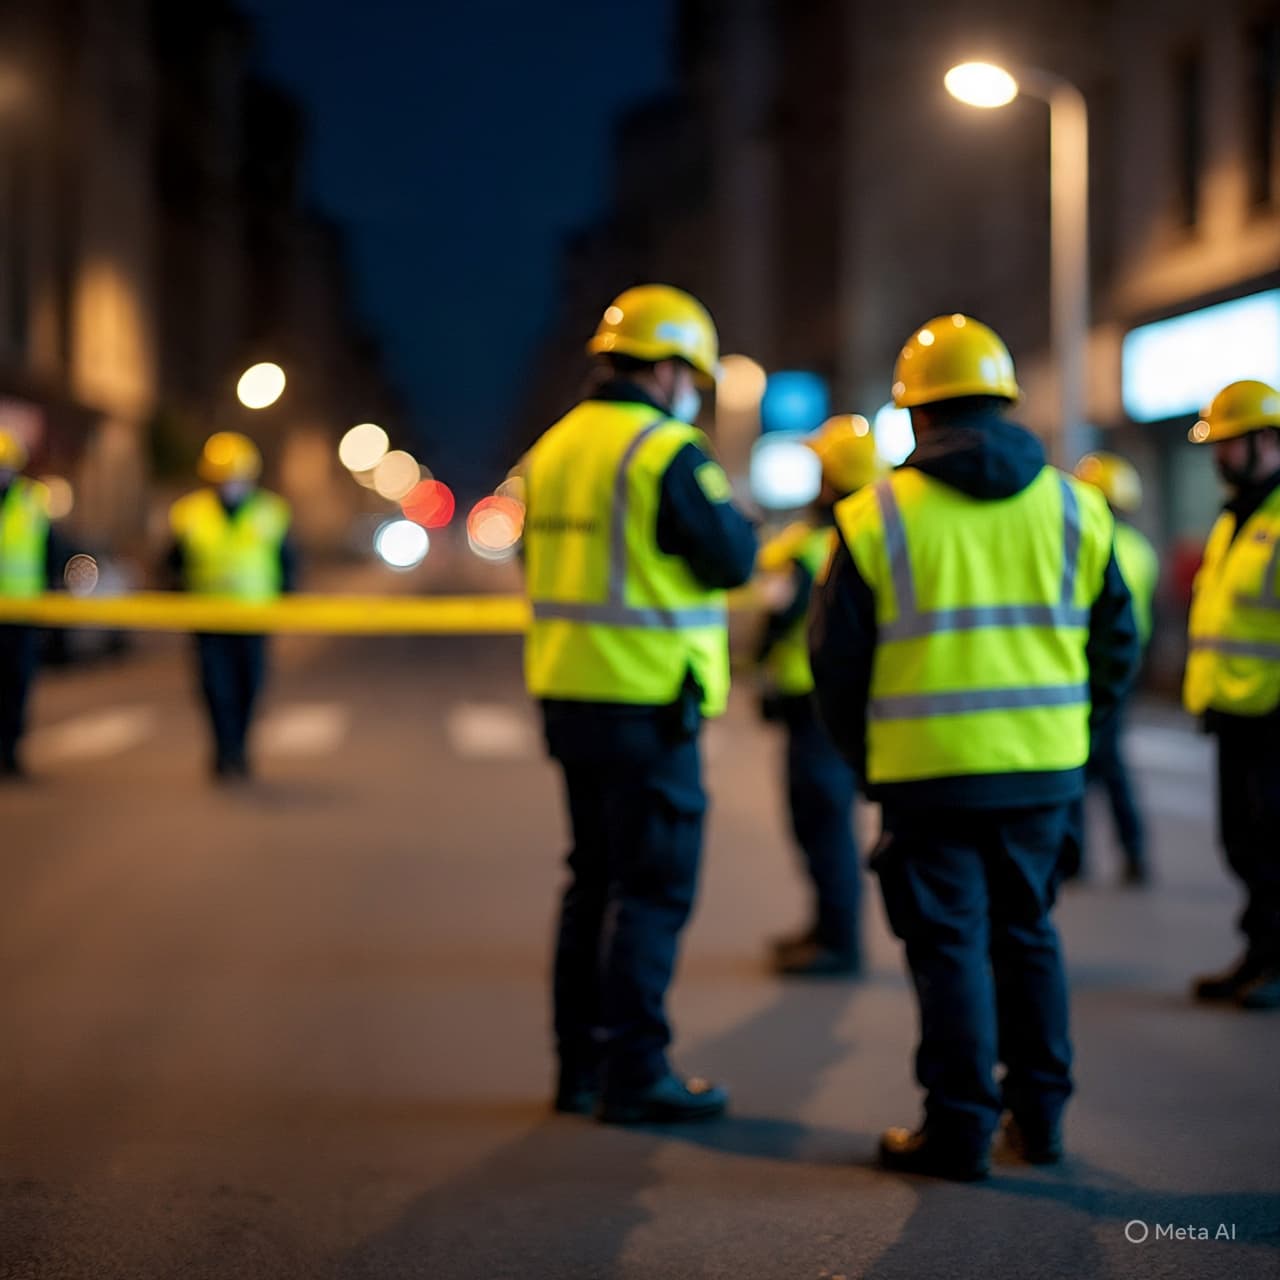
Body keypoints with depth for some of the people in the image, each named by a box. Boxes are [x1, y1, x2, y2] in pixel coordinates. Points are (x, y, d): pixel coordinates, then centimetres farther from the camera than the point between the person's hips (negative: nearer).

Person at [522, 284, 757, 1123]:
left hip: (568, 695, 8)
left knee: (595, 879, 16)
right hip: (647, 705, -8)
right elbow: (733, 558, -14)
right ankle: (635, 1073, 0)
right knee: (655, 890, -2)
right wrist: (728, 509, 7)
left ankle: (580, 1063, 21)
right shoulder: (668, 451, -14)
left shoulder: (555, 448, 12)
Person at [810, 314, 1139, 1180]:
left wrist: (864, 757, 13)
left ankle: (961, 1128, 8)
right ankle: (1041, 1115, 23)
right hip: (1045, 768, 3)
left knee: (951, 945, 5)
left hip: (929, 769, -3)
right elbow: (1116, 643, 10)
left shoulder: (877, 518, -5)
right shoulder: (1074, 509, 4)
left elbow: (837, 658, -1)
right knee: (1026, 932, 17)